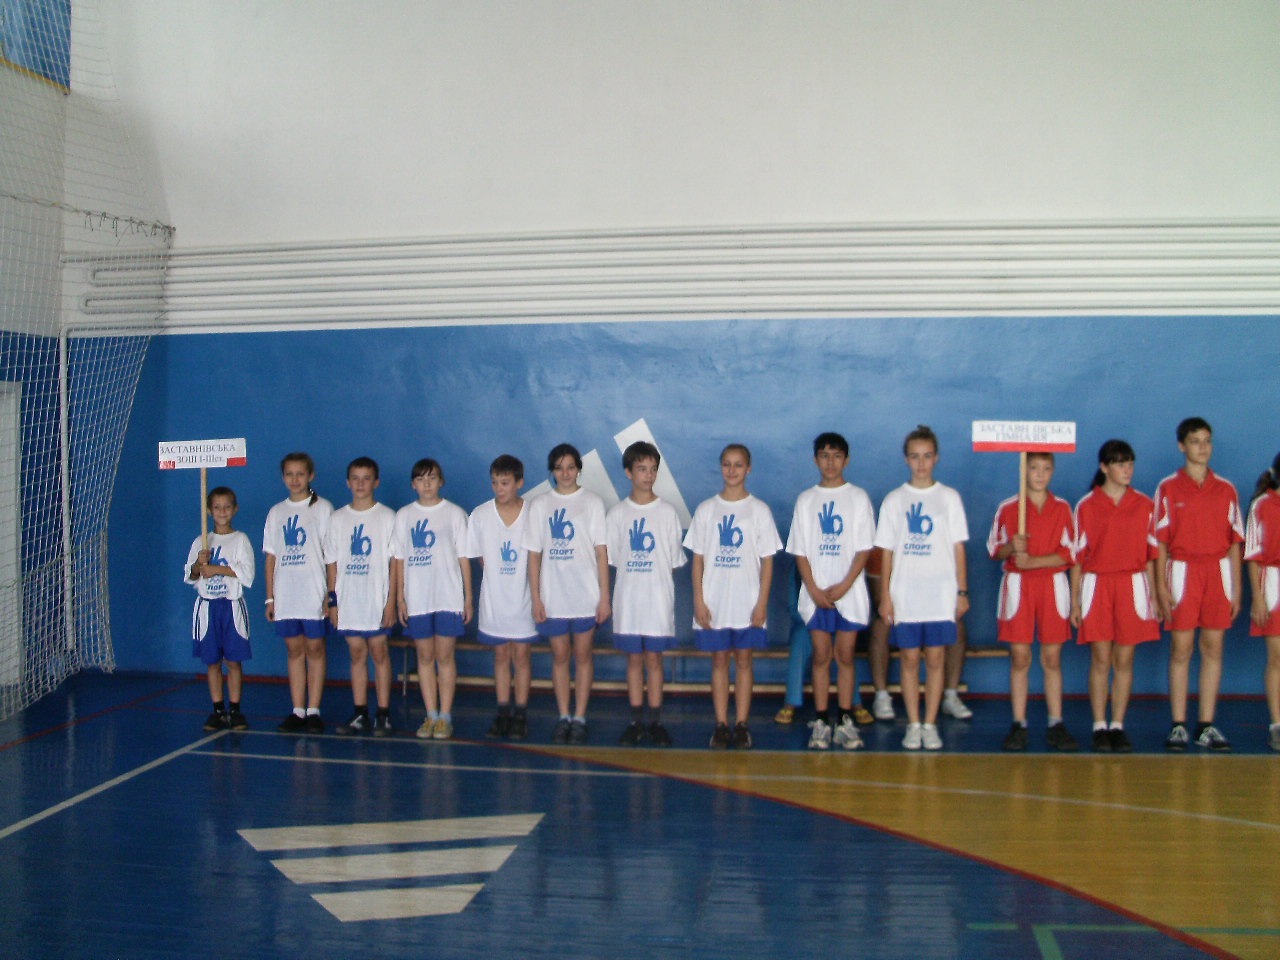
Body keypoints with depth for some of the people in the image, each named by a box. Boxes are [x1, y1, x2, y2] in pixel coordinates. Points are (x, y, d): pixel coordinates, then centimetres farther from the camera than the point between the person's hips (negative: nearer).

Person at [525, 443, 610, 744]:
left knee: (583, 655, 4)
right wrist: (535, 598, -1)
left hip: (586, 596, -1)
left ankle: (579, 718, 10)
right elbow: (534, 555, 5)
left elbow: (601, 552, 0)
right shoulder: (539, 505, 6)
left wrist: (605, 597, -5)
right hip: (552, 598, 1)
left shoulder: (592, 502, 2)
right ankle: (563, 718, 14)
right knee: (560, 656, 7)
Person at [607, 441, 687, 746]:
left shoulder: (668, 512, 2)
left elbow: (675, 560, 4)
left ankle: (655, 722, 9)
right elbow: (611, 558, 5)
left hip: (658, 598, -1)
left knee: (654, 658, 2)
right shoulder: (617, 514, 4)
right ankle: (636, 722, 12)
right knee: (634, 658, 6)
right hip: (627, 598, 1)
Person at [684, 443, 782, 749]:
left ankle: (741, 725, 9)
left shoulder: (759, 510, 1)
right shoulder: (706, 509, 5)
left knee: (743, 659, 4)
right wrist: (698, 600, -3)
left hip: (747, 603, -1)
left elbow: (767, 560, 1)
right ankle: (721, 726, 10)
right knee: (719, 660, 5)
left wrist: (762, 603, -6)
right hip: (713, 602, 1)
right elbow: (698, 558, 5)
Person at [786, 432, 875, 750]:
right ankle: (821, 722, 5)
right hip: (815, 593, 1)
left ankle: (845, 721, 7)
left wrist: (844, 586, -13)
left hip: (849, 593, -1)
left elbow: (864, 549, -2)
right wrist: (814, 589, -7)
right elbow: (799, 551, 5)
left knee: (845, 655, 2)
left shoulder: (858, 498, 4)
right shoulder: (805, 500, 8)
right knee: (821, 655, 2)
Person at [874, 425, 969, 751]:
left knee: (935, 658, 1)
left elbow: (958, 547, 6)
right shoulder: (894, 500, 6)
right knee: (909, 658, 3)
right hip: (904, 594, 0)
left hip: (941, 593, 0)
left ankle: (930, 724, 9)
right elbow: (886, 551, 5)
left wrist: (962, 591, 0)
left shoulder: (949, 498, 6)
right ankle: (913, 724, 11)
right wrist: (885, 596, 0)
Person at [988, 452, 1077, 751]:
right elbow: (994, 548, 6)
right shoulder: (1007, 508, 4)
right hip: (1017, 586, 0)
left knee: (1052, 658, 2)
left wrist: (1033, 561, -14)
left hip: (1053, 585, 0)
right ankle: (1019, 725, 3)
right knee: (1019, 658, -1)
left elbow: (1069, 553, -2)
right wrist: (1011, 548, -15)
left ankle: (1056, 725, 7)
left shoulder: (1062, 508, 4)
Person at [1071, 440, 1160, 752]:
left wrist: (1153, 596, 3)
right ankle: (1099, 728, 4)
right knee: (1100, 659, -1)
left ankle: (1118, 727, 10)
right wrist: (1074, 600, -1)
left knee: (1124, 660, 4)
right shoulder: (1086, 506, 2)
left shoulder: (1145, 505, 7)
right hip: (1096, 585, -1)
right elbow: (1077, 555, 3)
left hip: (1133, 586, 2)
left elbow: (1150, 555, 9)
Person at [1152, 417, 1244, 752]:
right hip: (1182, 571, -2)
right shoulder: (1168, 488, 2)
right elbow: (1159, 541, -1)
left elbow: (1235, 541, 8)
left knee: (1213, 648, 3)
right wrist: (1161, 586, -8)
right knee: (1181, 648, -1)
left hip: (1218, 571, 2)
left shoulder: (1226, 489, 8)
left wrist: (1237, 589, 4)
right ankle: (1178, 726, 3)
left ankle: (1206, 726, 9)